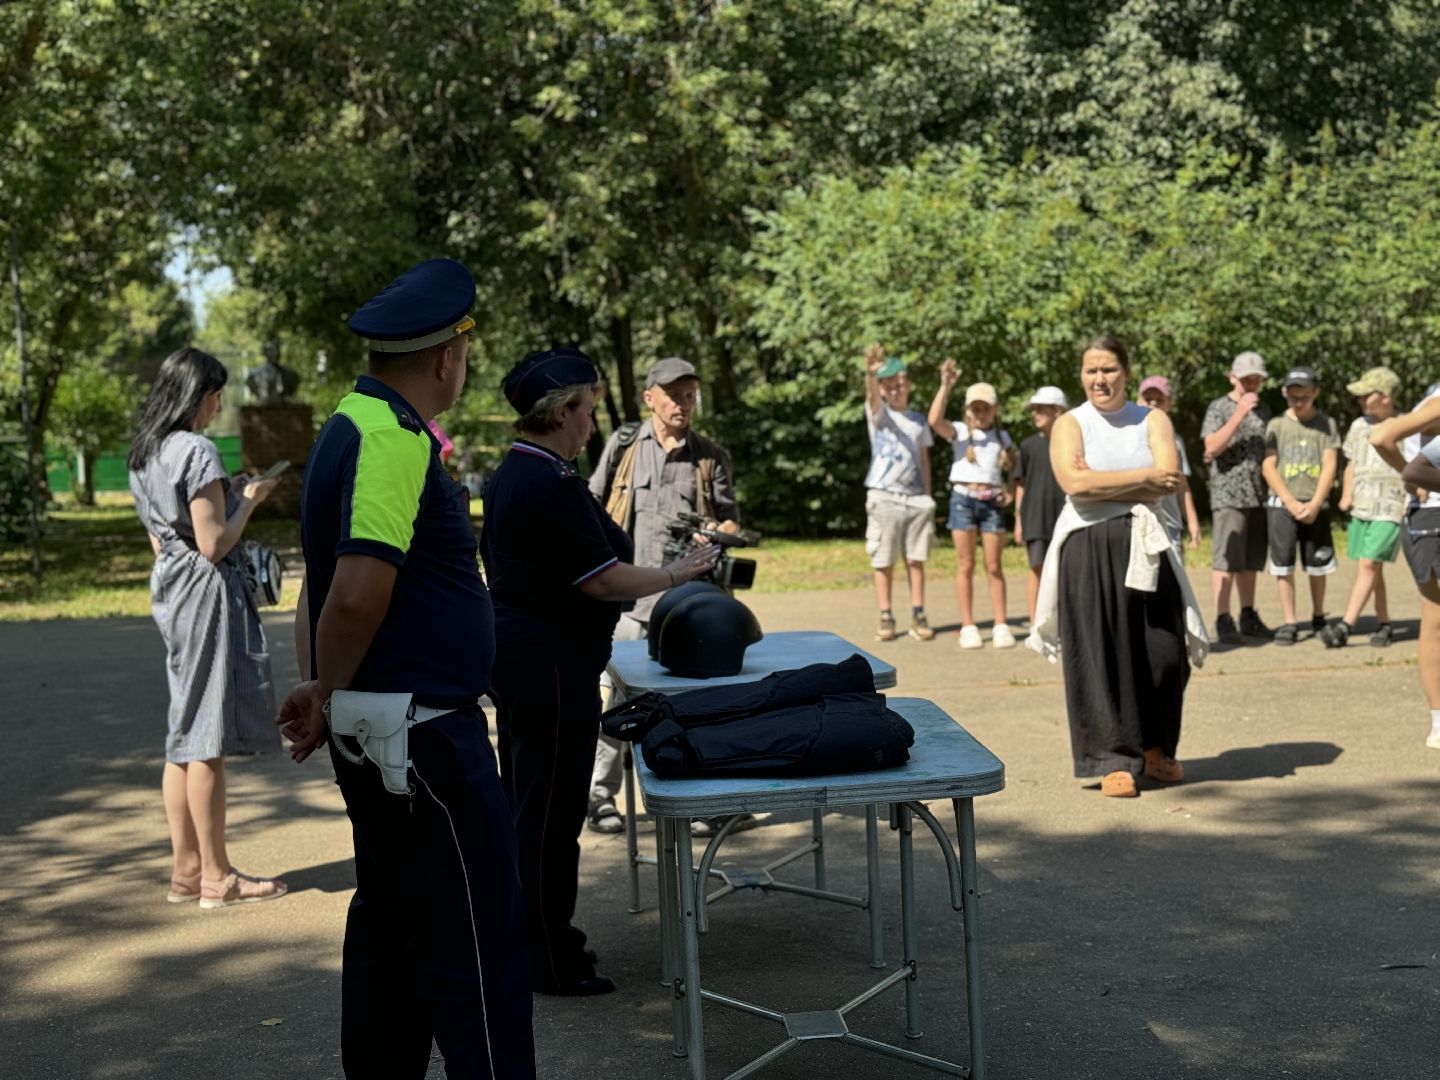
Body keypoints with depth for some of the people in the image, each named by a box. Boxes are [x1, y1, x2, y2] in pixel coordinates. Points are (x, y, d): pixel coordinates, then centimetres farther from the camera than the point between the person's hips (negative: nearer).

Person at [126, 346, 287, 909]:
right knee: (209, 737, -4)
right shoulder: (198, 451, -15)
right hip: (208, 591, -9)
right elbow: (213, 544, -18)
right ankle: (217, 877, 2)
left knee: (185, 735, 12)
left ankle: (186, 869, 17)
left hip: (170, 588, 9)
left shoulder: (143, 456, 13)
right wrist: (248, 500, -5)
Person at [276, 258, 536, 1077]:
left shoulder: (356, 425, 13)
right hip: (422, 734, -10)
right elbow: (357, 593, -29)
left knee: (390, 933, 19)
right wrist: (328, 699, -14)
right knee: (479, 953, -6)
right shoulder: (394, 440, -20)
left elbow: (333, 584, 19)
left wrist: (325, 691, 14)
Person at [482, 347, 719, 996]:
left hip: (515, 649, 11)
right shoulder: (553, 485, -21)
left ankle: (535, 936, 32)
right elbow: (604, 580, -21)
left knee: (524, 799, 19)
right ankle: (548, 962, 8)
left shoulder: (509, 475, 11)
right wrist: (678, 573, -7)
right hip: (552, 662, -11)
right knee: (551, 811, -2)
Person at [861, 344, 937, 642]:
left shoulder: (919, 420, 14)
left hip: (915, 498, 3)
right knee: (884, 561, -1)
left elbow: (924, 459, 17)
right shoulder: (878, 413, 1)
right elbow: (872, 396, -22)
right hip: (884, 497, -3)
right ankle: (886, 617, 5)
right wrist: (871, 372, -45)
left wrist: (928, 497, 10)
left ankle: (918, 616, 5)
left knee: (916, 560, 2)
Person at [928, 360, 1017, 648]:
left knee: (994, 567, 3)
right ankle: (968, 627, 6)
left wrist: (1011, 490, 6)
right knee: (965, 566, 1)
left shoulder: (1002, 436, 12)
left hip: (992, 502, 2)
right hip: (963, 499, -2)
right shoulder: (959, 433, 3)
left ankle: (1001, 626, 6)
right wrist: (945, 386, -22)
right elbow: (935, 420, -17)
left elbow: (1016, 467, 24)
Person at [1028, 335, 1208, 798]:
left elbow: (1170, 479, -6)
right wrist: (1145, 476, -9)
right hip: (1089, 551, -2)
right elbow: (1075, 483, -14)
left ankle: (1155, 749, 21)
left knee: (1163, 654, 0)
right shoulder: (1070, 425, 5)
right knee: (1099, 655, -3)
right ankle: (1114, 760, 4)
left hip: (1146, 548, 2)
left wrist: (1102, 484, -11)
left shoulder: (1152, 420, 10)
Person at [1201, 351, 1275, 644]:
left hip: (1258, 495, 6)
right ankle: (1223, 620, -11)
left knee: (1251, 561, 9)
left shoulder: (1263, 409, 16)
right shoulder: (1219, 407, -1)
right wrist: (1239, 414, -16)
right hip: (1228, 495, -5)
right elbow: (1212, 448, -13)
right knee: (1227, 558, -10)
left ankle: (1248, 617, 16)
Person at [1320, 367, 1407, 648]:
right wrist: (1346, 495, 6)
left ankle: (1346, 625, -16)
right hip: (1361, 507, 6)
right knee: (1372, 567, 9)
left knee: (1368, 564, -12)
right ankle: (1383, 625, 19)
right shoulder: (1359, 426, 10)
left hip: (1390, 509, -6)